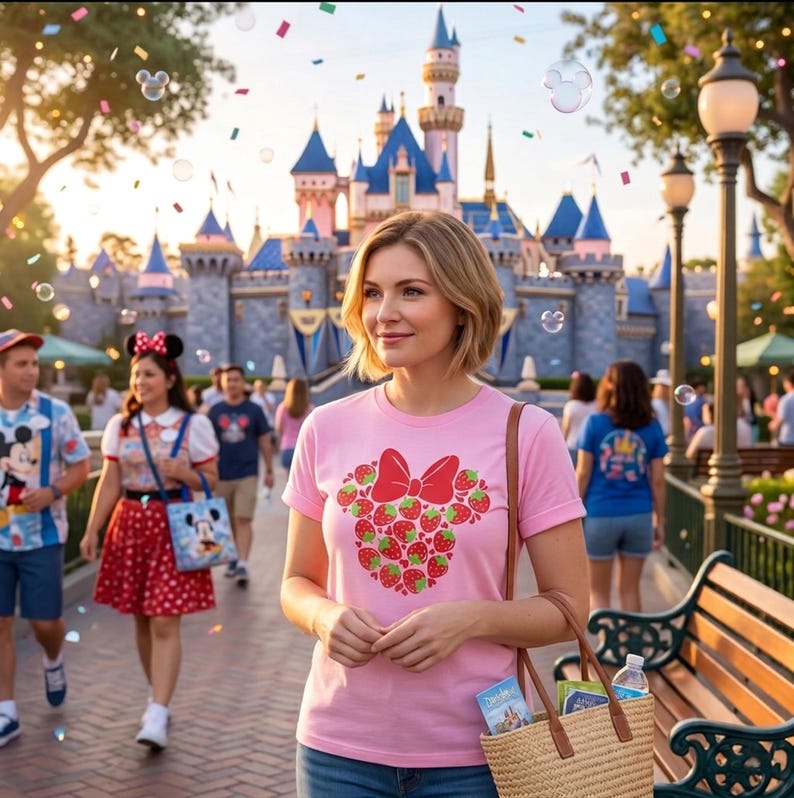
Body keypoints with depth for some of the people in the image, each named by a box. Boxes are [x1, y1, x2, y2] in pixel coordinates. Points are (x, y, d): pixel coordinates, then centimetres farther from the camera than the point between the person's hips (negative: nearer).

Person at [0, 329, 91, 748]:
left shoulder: (56, 412, -6)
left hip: (41, 535, -1)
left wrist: (52, 492, -19)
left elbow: (80, 467, -2)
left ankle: (53, 661, 38)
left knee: (45, 621, 3)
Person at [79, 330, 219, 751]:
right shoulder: (119, 425, 8)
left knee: (165, 622, -9)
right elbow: (109, 484, 8)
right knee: (141, 618, 11)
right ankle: (157, 694, 29)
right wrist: (91, 531, 1)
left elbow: (211, 481, 1)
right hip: (130, 524, 4)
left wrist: (179, 472, -17)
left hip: (174, 526, -4)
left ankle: (158, 715, -9)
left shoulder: (194, 425, -1)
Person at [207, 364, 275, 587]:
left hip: (247, 474, -3)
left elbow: (265, 441, 5)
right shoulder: (215, 411, 3)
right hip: (221, 475, 3)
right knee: (228, 523, 13)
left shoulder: (254, 410, 0)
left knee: (243, 520, -11)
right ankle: (235, 558, 30)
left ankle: (242, 565, -14)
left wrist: (269, 471, 5)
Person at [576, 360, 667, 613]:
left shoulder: (595, 422, -5)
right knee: (630, 590, 13)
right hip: (639, 515, 2)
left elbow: (583, 474, -5)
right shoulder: (652, 426, 1)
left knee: (599, 592, 10)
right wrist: (660, 521, 9)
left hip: (600, 514, -2)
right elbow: (657, 481, 1)